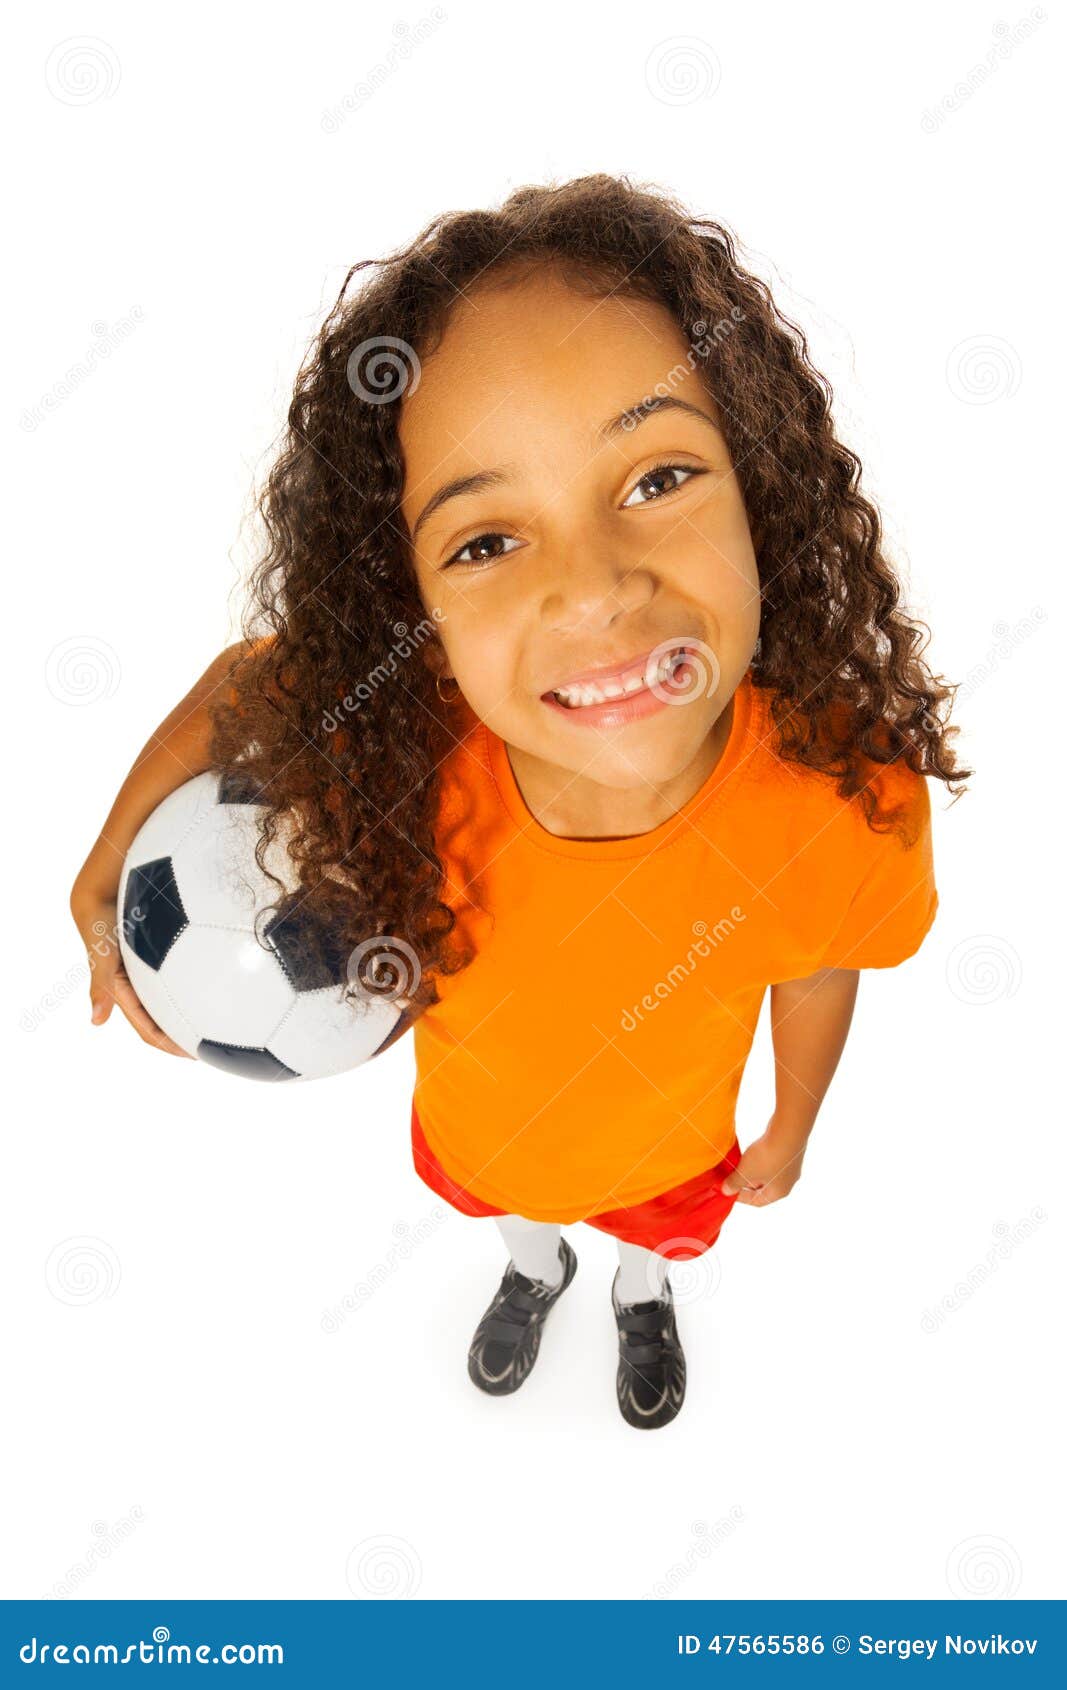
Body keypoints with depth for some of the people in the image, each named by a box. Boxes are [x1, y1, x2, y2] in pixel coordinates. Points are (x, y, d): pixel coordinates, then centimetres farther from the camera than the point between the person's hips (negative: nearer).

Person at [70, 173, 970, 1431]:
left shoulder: (848, 796, -39)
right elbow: (254, 670, -15)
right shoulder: (392, 735, -39)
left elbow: (819, 968, -17)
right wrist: (112, 857, -21)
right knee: (502, 1207, 36)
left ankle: (644, 1293, 73)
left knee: (660, 1226, 35)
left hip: (668, 1143, 0)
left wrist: (792, 1128, 0)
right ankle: (535, 1272, 73)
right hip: (477, 1125, 1)